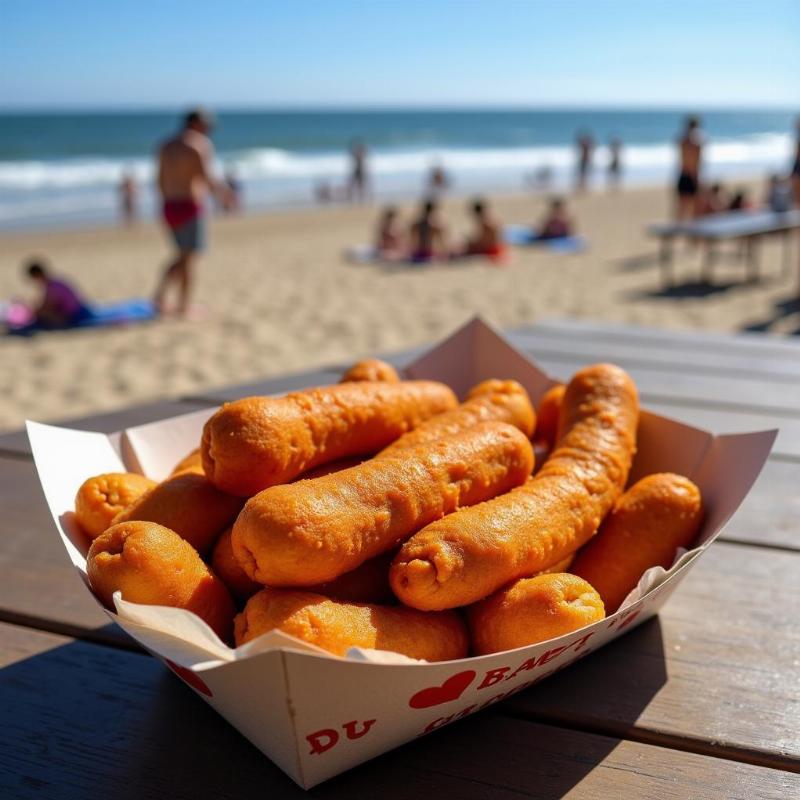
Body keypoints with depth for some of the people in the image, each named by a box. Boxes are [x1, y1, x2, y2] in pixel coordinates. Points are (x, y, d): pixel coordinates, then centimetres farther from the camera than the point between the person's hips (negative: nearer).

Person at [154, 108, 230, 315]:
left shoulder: (167, 145, 14)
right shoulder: (202, 144, -7)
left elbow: (161, 180, 14)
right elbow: (206, 178, -15)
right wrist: (220, 191, 2)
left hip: (170, 207, 7)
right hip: (191, 207, -7)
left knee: (184, 256, 18)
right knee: (190, 257, 1)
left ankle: (160, 293, 4)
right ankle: (183, 306, 3)